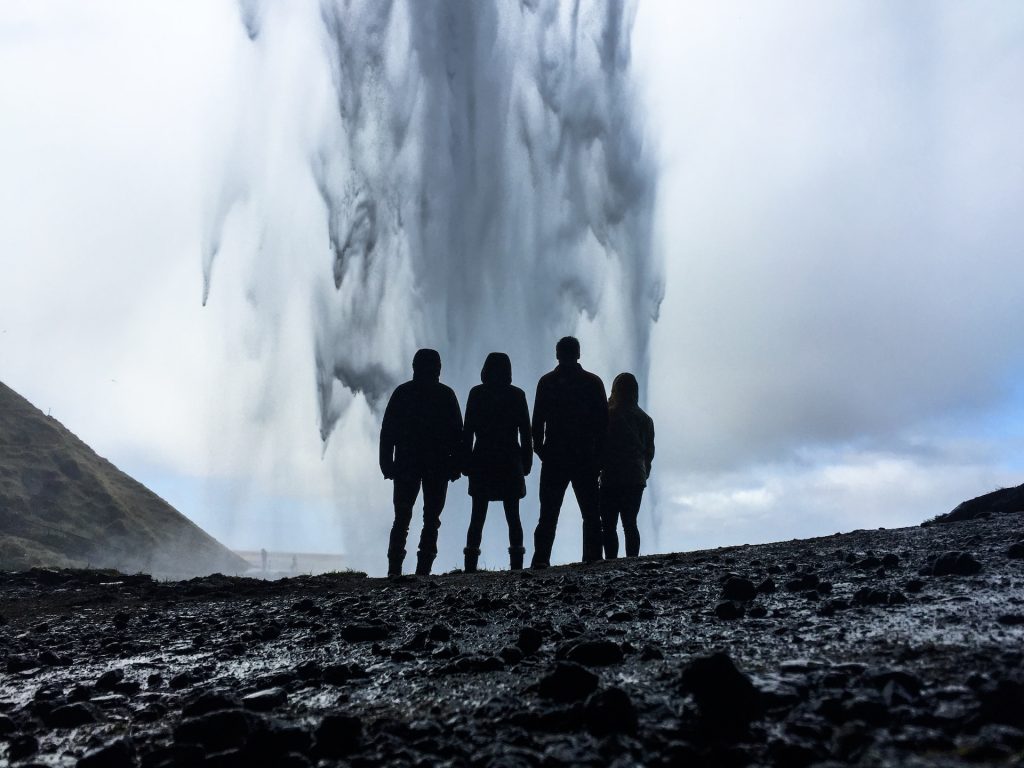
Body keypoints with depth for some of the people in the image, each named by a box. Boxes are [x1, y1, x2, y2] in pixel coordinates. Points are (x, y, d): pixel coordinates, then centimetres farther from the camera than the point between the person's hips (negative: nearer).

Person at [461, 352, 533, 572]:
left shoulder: (476, 393, 0)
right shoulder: (517, 395, 1)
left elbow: (467, 431, -2)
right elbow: (525, 432, 2)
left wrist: (466, 462, 3)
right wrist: (526, 463, 9)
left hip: (482, 463, 0)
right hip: (510, 464, 0)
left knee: (477, 518, 5)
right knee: (513, 518, 7)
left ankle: (470, 567, 0)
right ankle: (516, 565, 3)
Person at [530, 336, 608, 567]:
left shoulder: (547, 382, 1)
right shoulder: (593, 382, 4)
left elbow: (538, 421, -3)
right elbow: (603, 422, 2)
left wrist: (540, 449, 6)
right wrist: (598, 455, 6)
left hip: (554, 459, 0)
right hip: (585, 459, 0)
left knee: (549, 514, 4)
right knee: (591, 513, 8)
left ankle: (541, 559, -4)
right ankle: (592, 558, 2)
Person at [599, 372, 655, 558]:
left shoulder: (611, 415, -10)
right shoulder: (645, 419, 9)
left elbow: (602, 446, -10)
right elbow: (649, 450, 12)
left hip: (612, 478, -6)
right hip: (637, 478, 6)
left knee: (608, 526, -2)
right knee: (630, 524, 12)